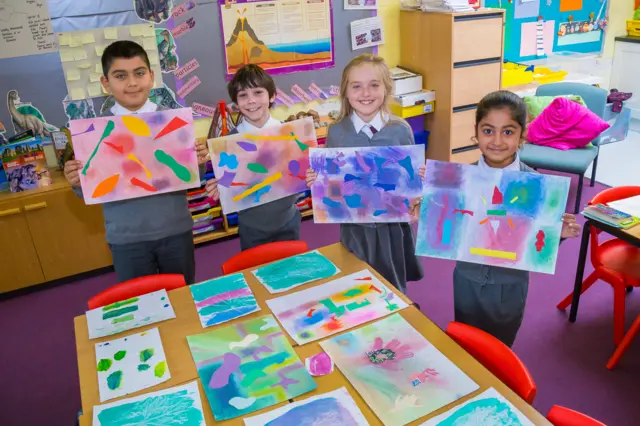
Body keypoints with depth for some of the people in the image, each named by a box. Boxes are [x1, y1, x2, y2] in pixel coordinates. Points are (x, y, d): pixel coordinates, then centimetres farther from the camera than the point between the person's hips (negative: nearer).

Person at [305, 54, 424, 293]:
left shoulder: (400, 130, -8)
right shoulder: (336, 132, -7)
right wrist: (315, 180, -18)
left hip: (392, 223, 0)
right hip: (355, 225, 0)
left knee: (394, 289, 19)